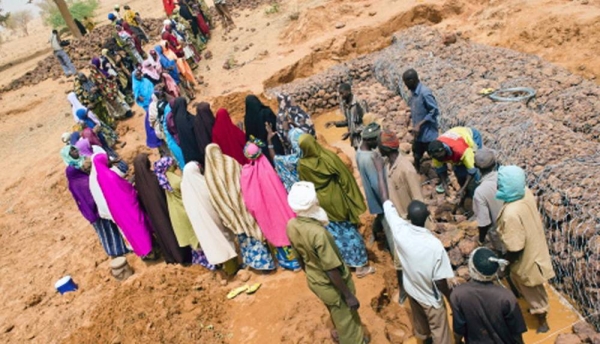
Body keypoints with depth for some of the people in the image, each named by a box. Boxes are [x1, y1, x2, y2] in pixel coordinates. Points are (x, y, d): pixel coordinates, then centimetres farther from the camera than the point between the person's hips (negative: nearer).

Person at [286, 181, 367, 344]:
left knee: (336, 313, 34)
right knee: (347, 318, 19)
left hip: (314, 281, 8)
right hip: (332, 285, -7)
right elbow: (332, 271, -29)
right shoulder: (318, 233, -37)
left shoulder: (291, 226, -13)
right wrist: (349, 295, -17)